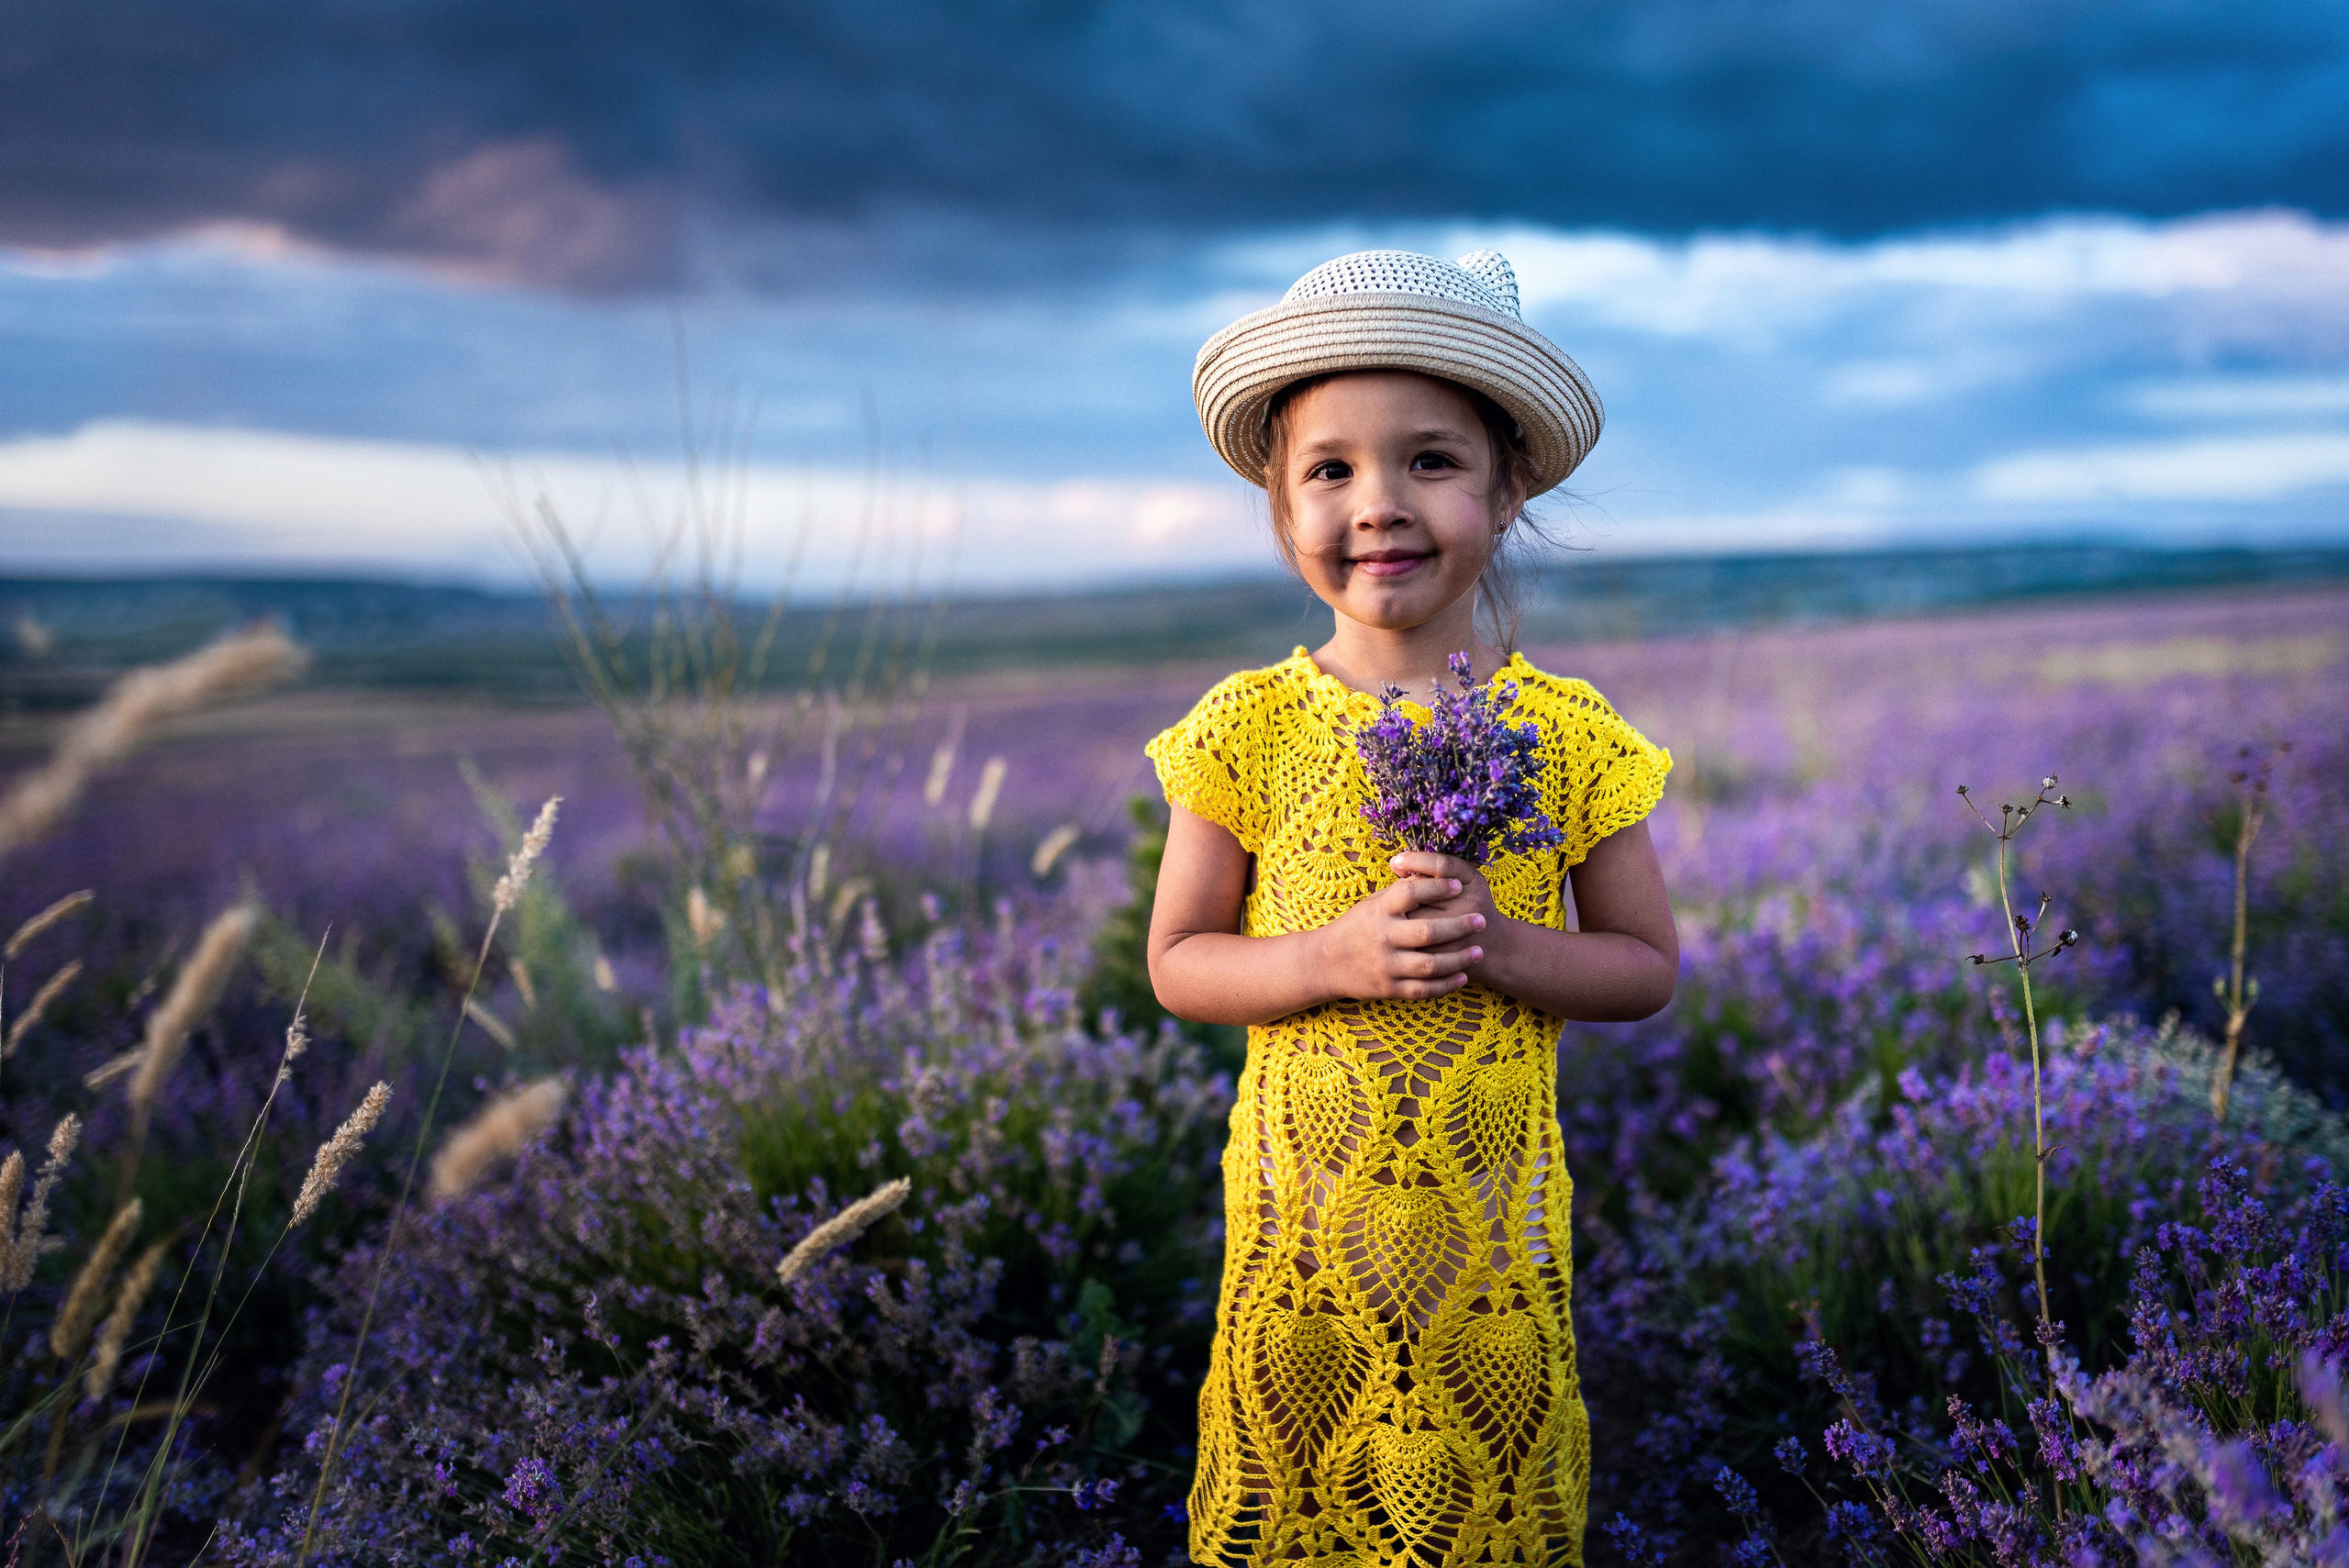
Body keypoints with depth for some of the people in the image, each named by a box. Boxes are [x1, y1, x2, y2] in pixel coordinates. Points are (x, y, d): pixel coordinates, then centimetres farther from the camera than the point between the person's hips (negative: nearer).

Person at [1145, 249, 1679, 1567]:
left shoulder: (1564, 731, -6)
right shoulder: (1248, 728, -5)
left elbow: (1648, 967, 1)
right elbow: (1178, 962, -1)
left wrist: (1496, 944, -18)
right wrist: (1336, 958, -19)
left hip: (1495, 1212, 0)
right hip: (1302, 1208, 0)